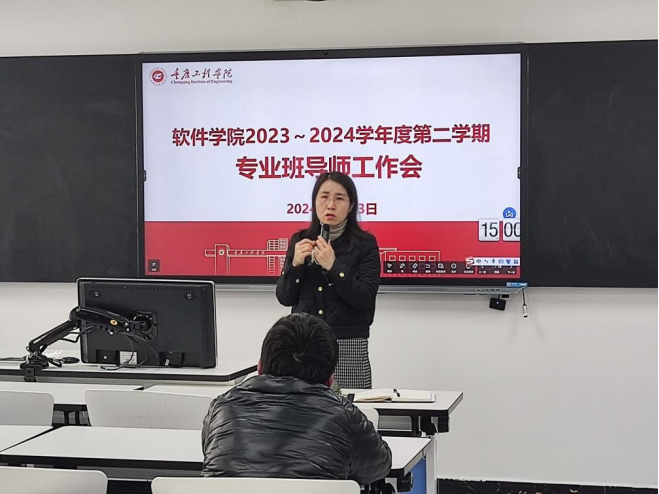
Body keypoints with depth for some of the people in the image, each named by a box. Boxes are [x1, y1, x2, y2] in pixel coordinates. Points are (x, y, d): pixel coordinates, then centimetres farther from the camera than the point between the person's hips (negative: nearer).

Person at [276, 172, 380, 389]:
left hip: (349, 347, -2)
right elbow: (284, 298, 7)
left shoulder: (365, 244, 0)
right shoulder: (300, 241, 9)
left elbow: (365, 299, -9)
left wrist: (333, 266, -18)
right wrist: (295, 264, -9)